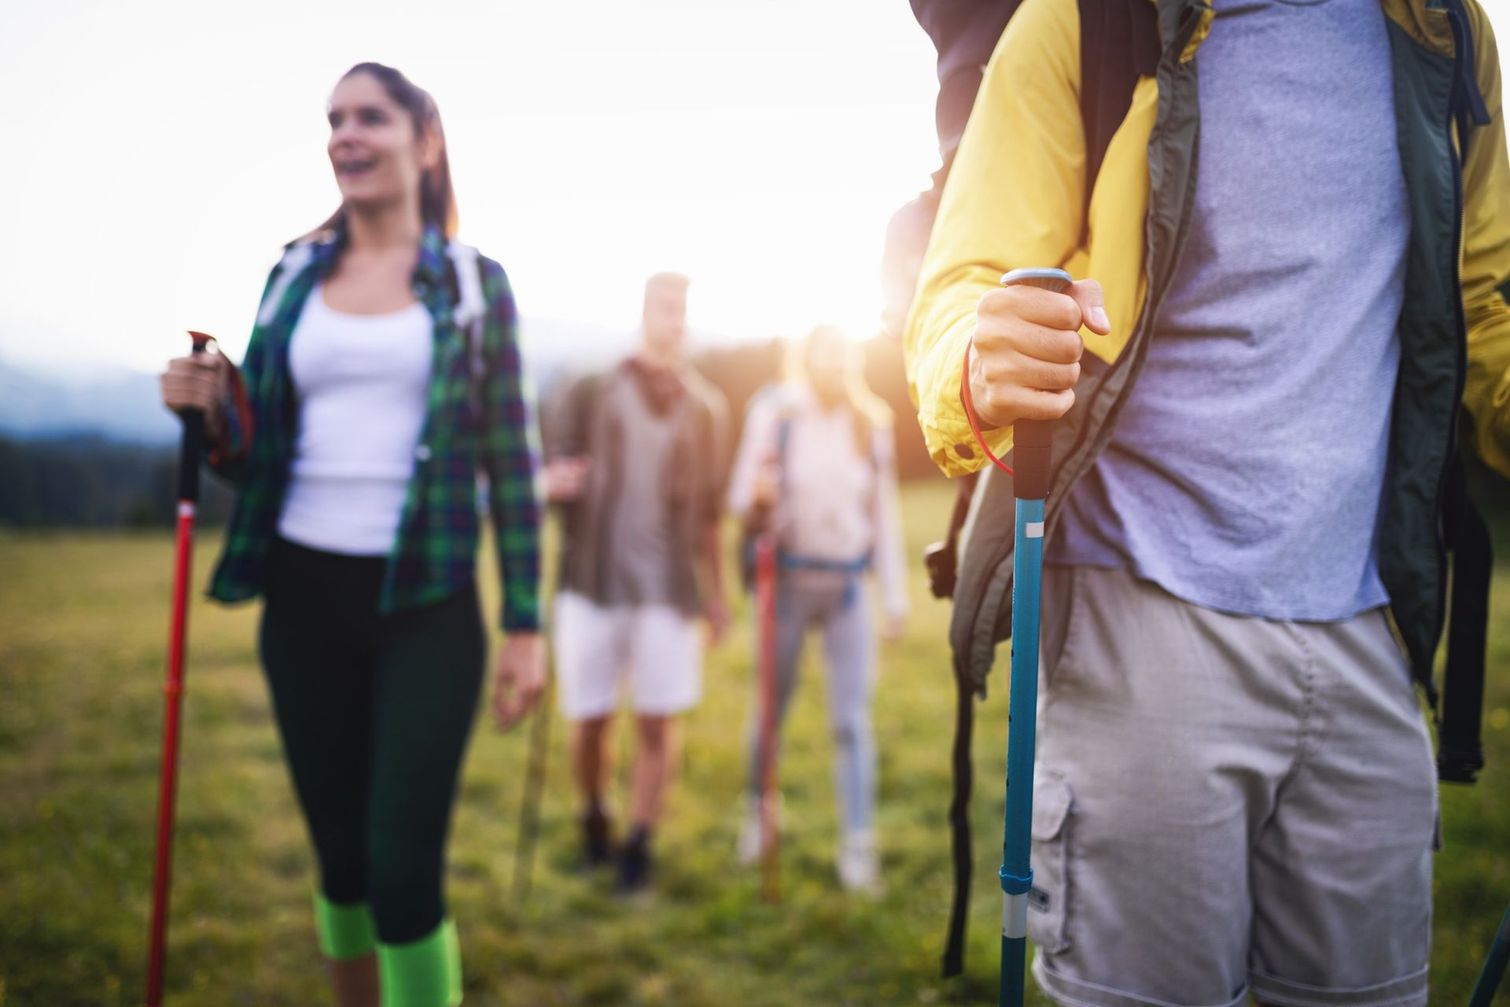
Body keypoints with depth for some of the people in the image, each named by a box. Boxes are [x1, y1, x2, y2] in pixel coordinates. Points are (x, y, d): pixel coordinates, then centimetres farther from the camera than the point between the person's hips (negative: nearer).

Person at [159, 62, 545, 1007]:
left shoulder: (474, 280, 0)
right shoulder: (295, 275, 9)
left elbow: (510, 460, -1)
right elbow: (263, 456, 13)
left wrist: (527, 624, -6)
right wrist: (212, 411, -10)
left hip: (426, 606, -3)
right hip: (305, 595, 4)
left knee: (404, 871, -8)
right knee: (340, 853, 13)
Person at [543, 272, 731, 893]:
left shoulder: (707, 408, 12)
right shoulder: (590, 392, 6)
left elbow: (709, 508, 15)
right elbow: (553, 476, 3)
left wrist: (715, 593, 13)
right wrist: (552, 484, -21)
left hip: (669, 588, 1)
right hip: (592, 581, -1)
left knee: (657, 724, 0)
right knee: (590, 720, 5)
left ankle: (639, 847, 15)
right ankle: (594, 819, 31)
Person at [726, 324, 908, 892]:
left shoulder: (872, 424, 6)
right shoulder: (774, 413, -2)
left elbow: (885, 514, 10)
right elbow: (741, 501, -2)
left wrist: (895, 595, 7)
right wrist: (758, 500, -26)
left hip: (848, 584, 2)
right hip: (787, 578, -1)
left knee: (852, 720, -1)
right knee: (772, 708, 10)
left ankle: (857, 845, 7)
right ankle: (758, 811, 33)